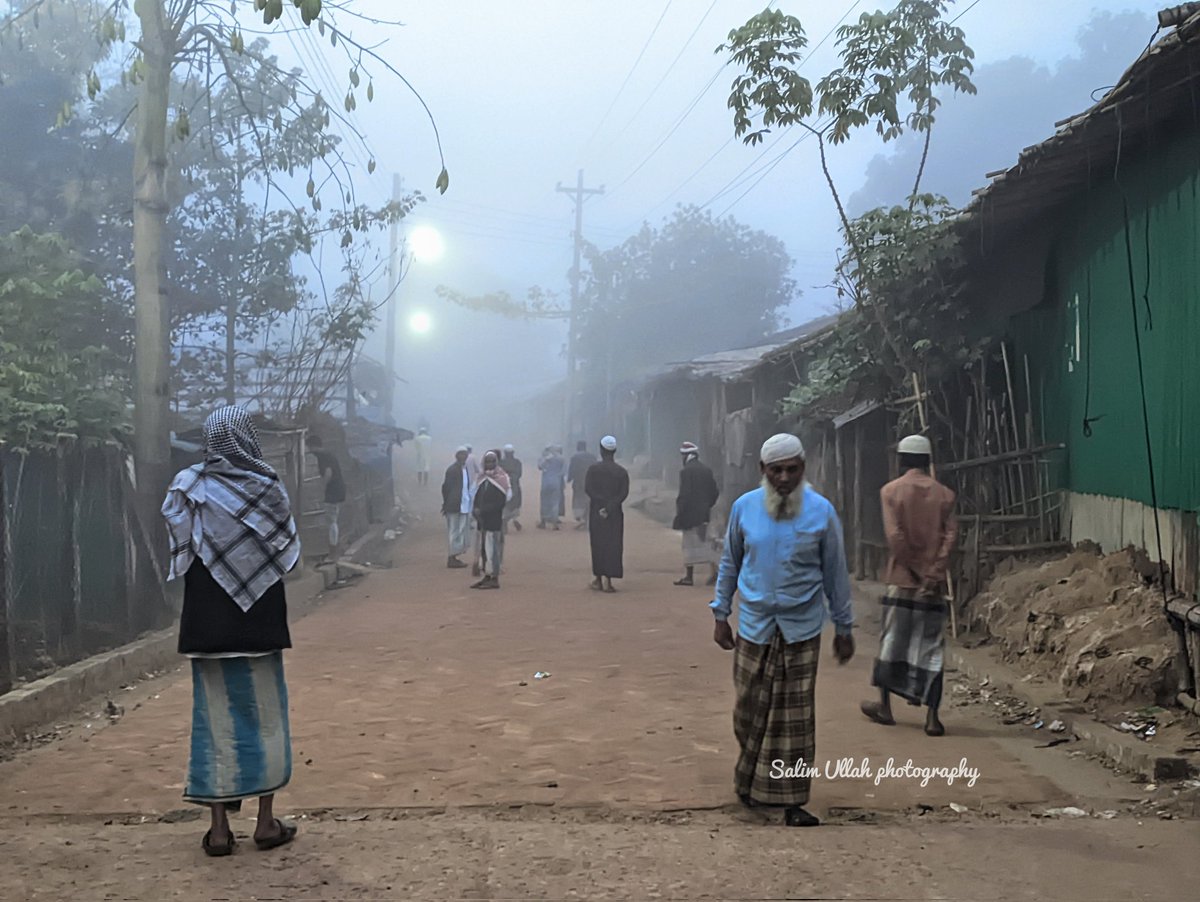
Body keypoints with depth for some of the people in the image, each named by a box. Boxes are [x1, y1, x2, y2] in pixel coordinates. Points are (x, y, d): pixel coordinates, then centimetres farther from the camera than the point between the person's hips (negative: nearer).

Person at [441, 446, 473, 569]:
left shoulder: (466, 468, 11)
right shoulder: (452, 469, -13)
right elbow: (445, 487, -12)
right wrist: (447, 504, -9)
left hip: (464, 506, 8)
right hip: (454, 506, -8)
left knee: (462, 531, 12)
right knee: (455, 531, -3)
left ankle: (453, 558, 20)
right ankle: (452, 559, 3)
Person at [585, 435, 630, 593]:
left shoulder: (593, 469, -1)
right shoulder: (622, 471, 1)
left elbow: (588, 489, -10)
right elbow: (624, 493, -9)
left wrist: (602, 504, -11)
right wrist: (609, 507, -13)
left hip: (596, 513, 0)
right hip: (615, 514, 0)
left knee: (598, 545, 11)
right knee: (613, 546, 1)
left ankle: (599, 579, 15)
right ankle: (608, 580, -7)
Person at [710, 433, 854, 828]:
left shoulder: (821, 511, -5)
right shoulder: (744, 507, -1)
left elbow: (836, 573, 3)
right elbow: (730, 563, 10)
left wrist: (844, 627, 6)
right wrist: (721, 614, 9)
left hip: (802, 629, -1)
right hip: (754, 627, 1)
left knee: (795, 718, 2)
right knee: (749, 711, 8)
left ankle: (791, 801, 11)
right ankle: (751, 782, 30)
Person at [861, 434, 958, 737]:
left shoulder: (891, 491, -2)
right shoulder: (944, 494, 4)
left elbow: (895, 536, -12)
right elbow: (949, 536, -7)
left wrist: (917, 573, -7)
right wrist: (934, 575, -12)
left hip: (903, 579, -1)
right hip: (934, 583, 1)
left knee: (892, 641, 12)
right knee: (931, 647, 3)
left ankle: (884, 706, 22)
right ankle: (932, 717, -2)